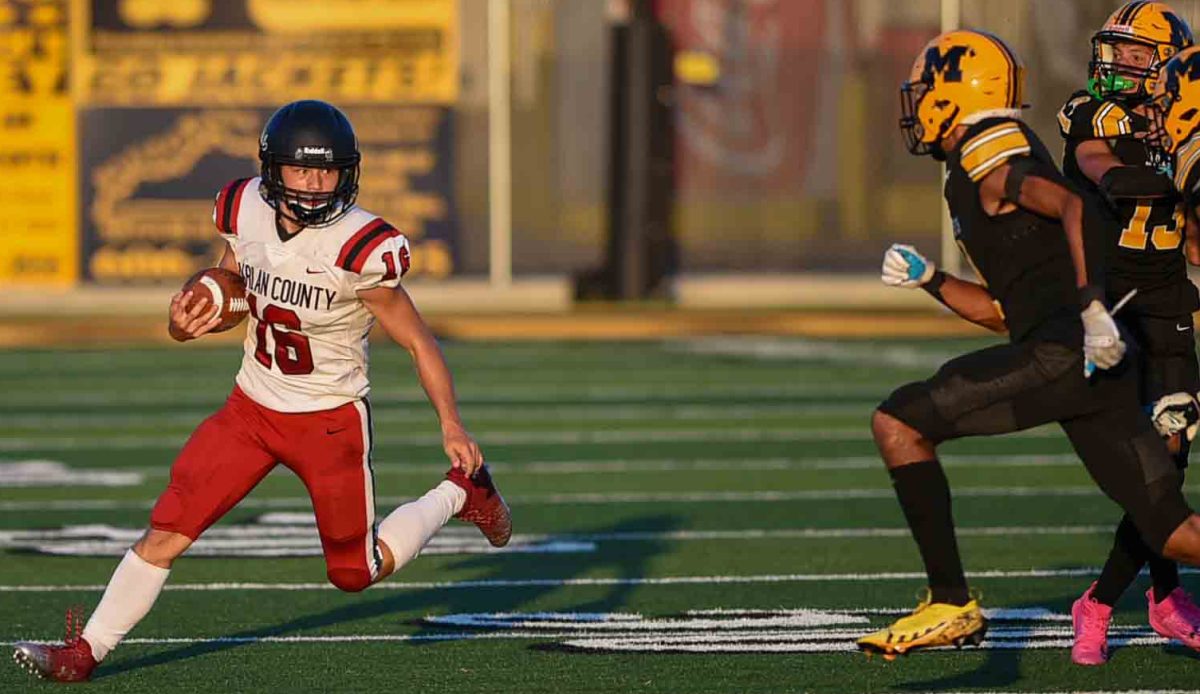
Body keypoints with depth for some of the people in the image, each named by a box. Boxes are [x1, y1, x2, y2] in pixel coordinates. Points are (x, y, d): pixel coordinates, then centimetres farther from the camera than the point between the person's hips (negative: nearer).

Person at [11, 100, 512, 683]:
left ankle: (458, 493, 31)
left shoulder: (359, 247, -24)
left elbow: (417, 342, -13)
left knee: (355, 573, 9)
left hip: (330, 420, -4)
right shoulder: (247, 213, -9)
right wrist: (185, 323, -12)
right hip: (252, 409, 4)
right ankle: (85, 652, 2)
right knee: (166, 532, -7)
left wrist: (451, 425, -19)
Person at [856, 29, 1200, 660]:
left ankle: (951, 604, -3)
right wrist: (928, 280, 23)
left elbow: (1074, 209, -22)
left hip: (1062, 350, -10)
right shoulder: (991, 171, 27)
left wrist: (1091, 304, -29)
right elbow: (1001, 312, 31)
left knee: (897, 423, -4)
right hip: (1094, 369, 10)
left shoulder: (988, 163, -3)